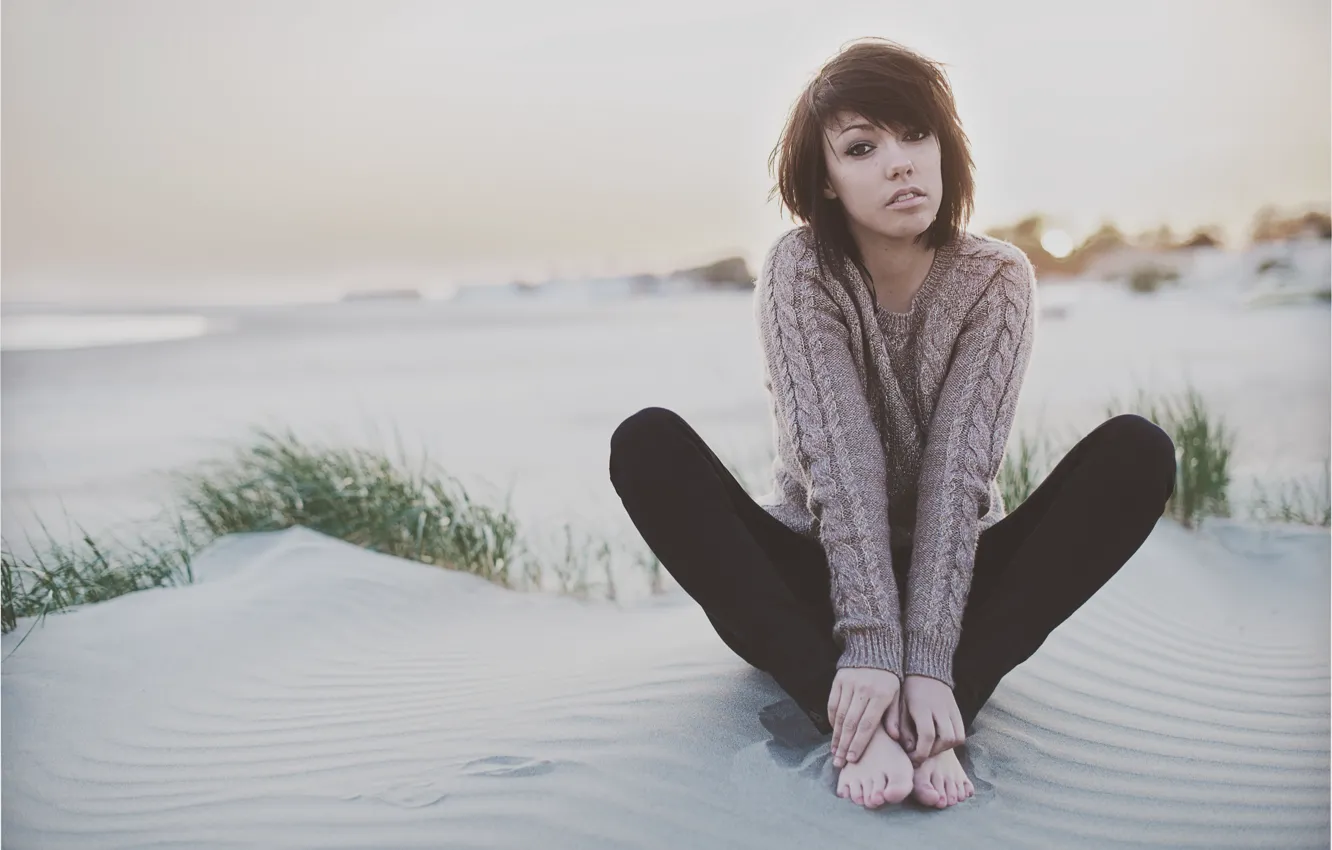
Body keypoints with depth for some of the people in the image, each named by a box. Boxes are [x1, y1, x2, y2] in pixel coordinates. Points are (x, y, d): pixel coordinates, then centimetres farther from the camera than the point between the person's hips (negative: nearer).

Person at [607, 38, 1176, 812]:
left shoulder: (998, 278, -11)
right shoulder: (798, 270, -14)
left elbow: (959, 469, -21)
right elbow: (839, 461, -24)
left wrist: (930, 659, -31)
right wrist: (871, 644, -32)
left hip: (955, 574, 1)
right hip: (818, 575, -1)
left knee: (1139, 451, -22)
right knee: (648, 443, -26)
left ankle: (939, 716, -30)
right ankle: (852, 713, -33)